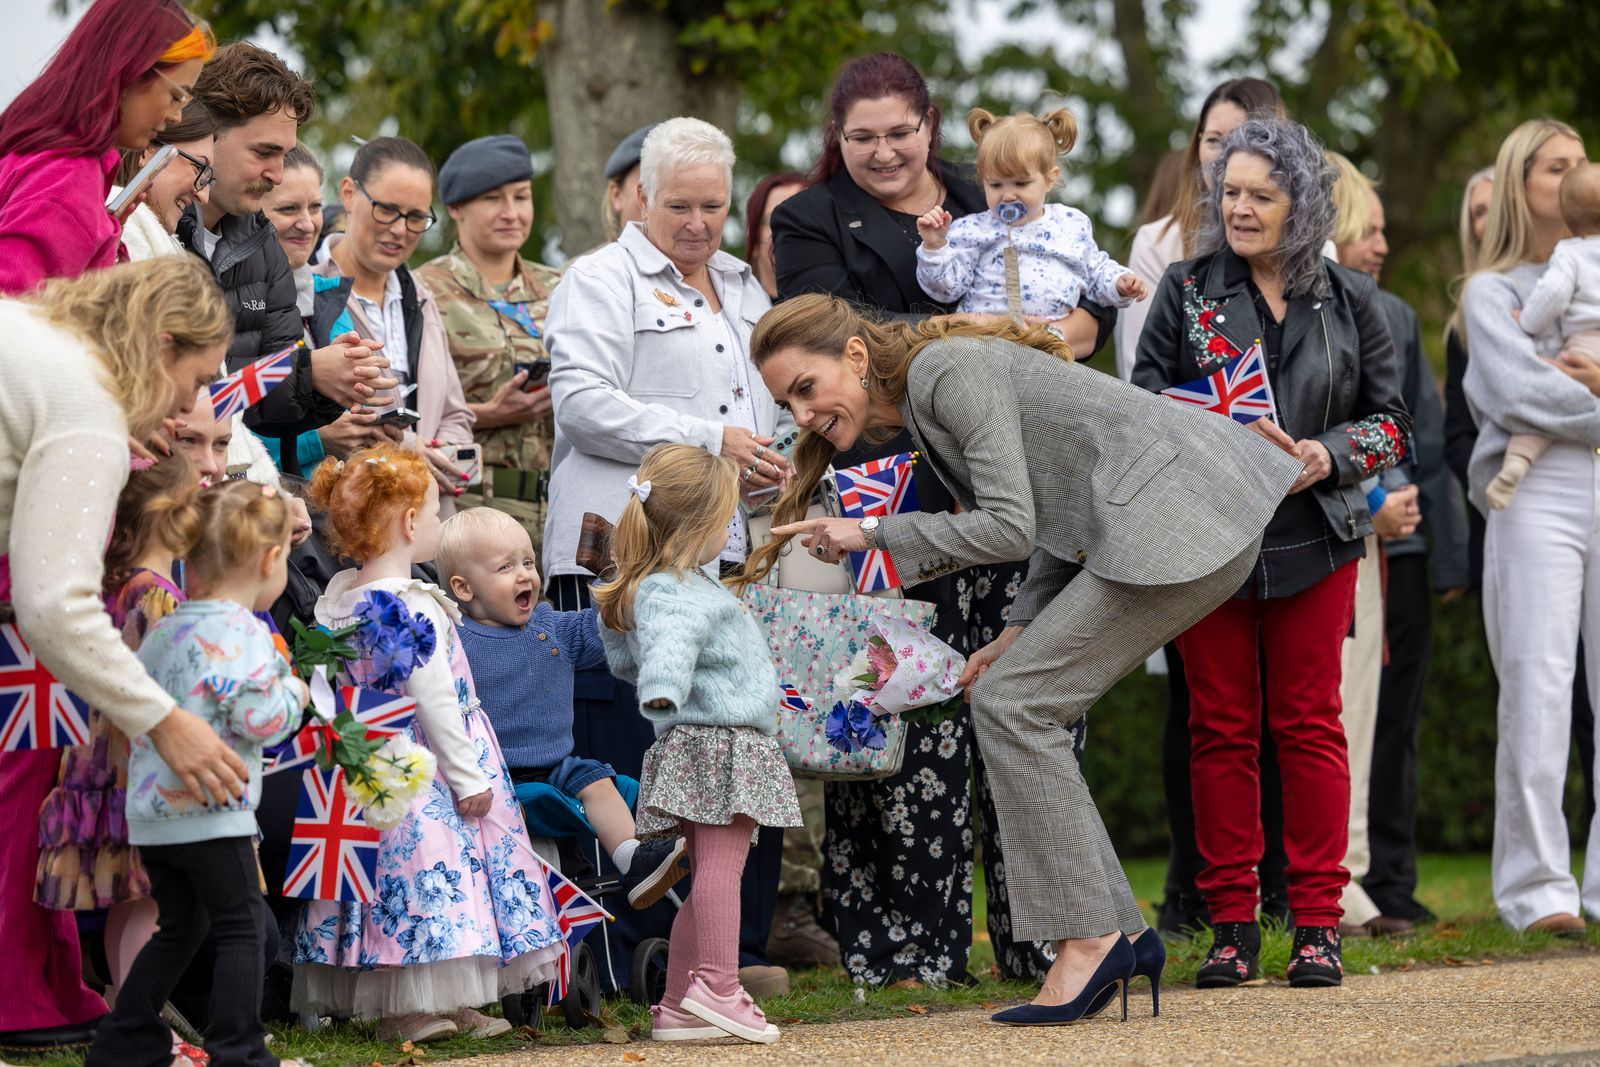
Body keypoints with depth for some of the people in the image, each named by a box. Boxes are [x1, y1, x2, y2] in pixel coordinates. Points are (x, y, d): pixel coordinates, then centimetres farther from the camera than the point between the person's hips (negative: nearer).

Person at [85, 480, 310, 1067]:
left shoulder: (161, 631, 11)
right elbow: (259, 720, -20)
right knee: (241, 928, 2)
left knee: (179, 928, 20)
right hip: (212, 814, -8)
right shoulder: (243, 633, -14)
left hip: (151, 814, 8)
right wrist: (294, 694, -2)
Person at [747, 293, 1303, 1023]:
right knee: (1012, 705, 8)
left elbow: (1013, 525, -17)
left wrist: (875, 536, -11)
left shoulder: (947, 369, -12)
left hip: (1177, 519, -10)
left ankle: (1086, 936, -10)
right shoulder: (920, 409, 17)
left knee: (1010, 704, -11)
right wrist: (1021, 632, 8)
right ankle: (1118, 936, 8)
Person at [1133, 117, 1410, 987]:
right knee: (1221, 728, 1)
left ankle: (1317, 924, 4)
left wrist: (1331, 453, -11)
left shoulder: (1347, 301, 6)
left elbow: (1392, 421, 8)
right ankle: (1232, 926, 6)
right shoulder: (1187, 290, 5)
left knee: (1309, 723, 0)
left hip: (1313, 539, 0)